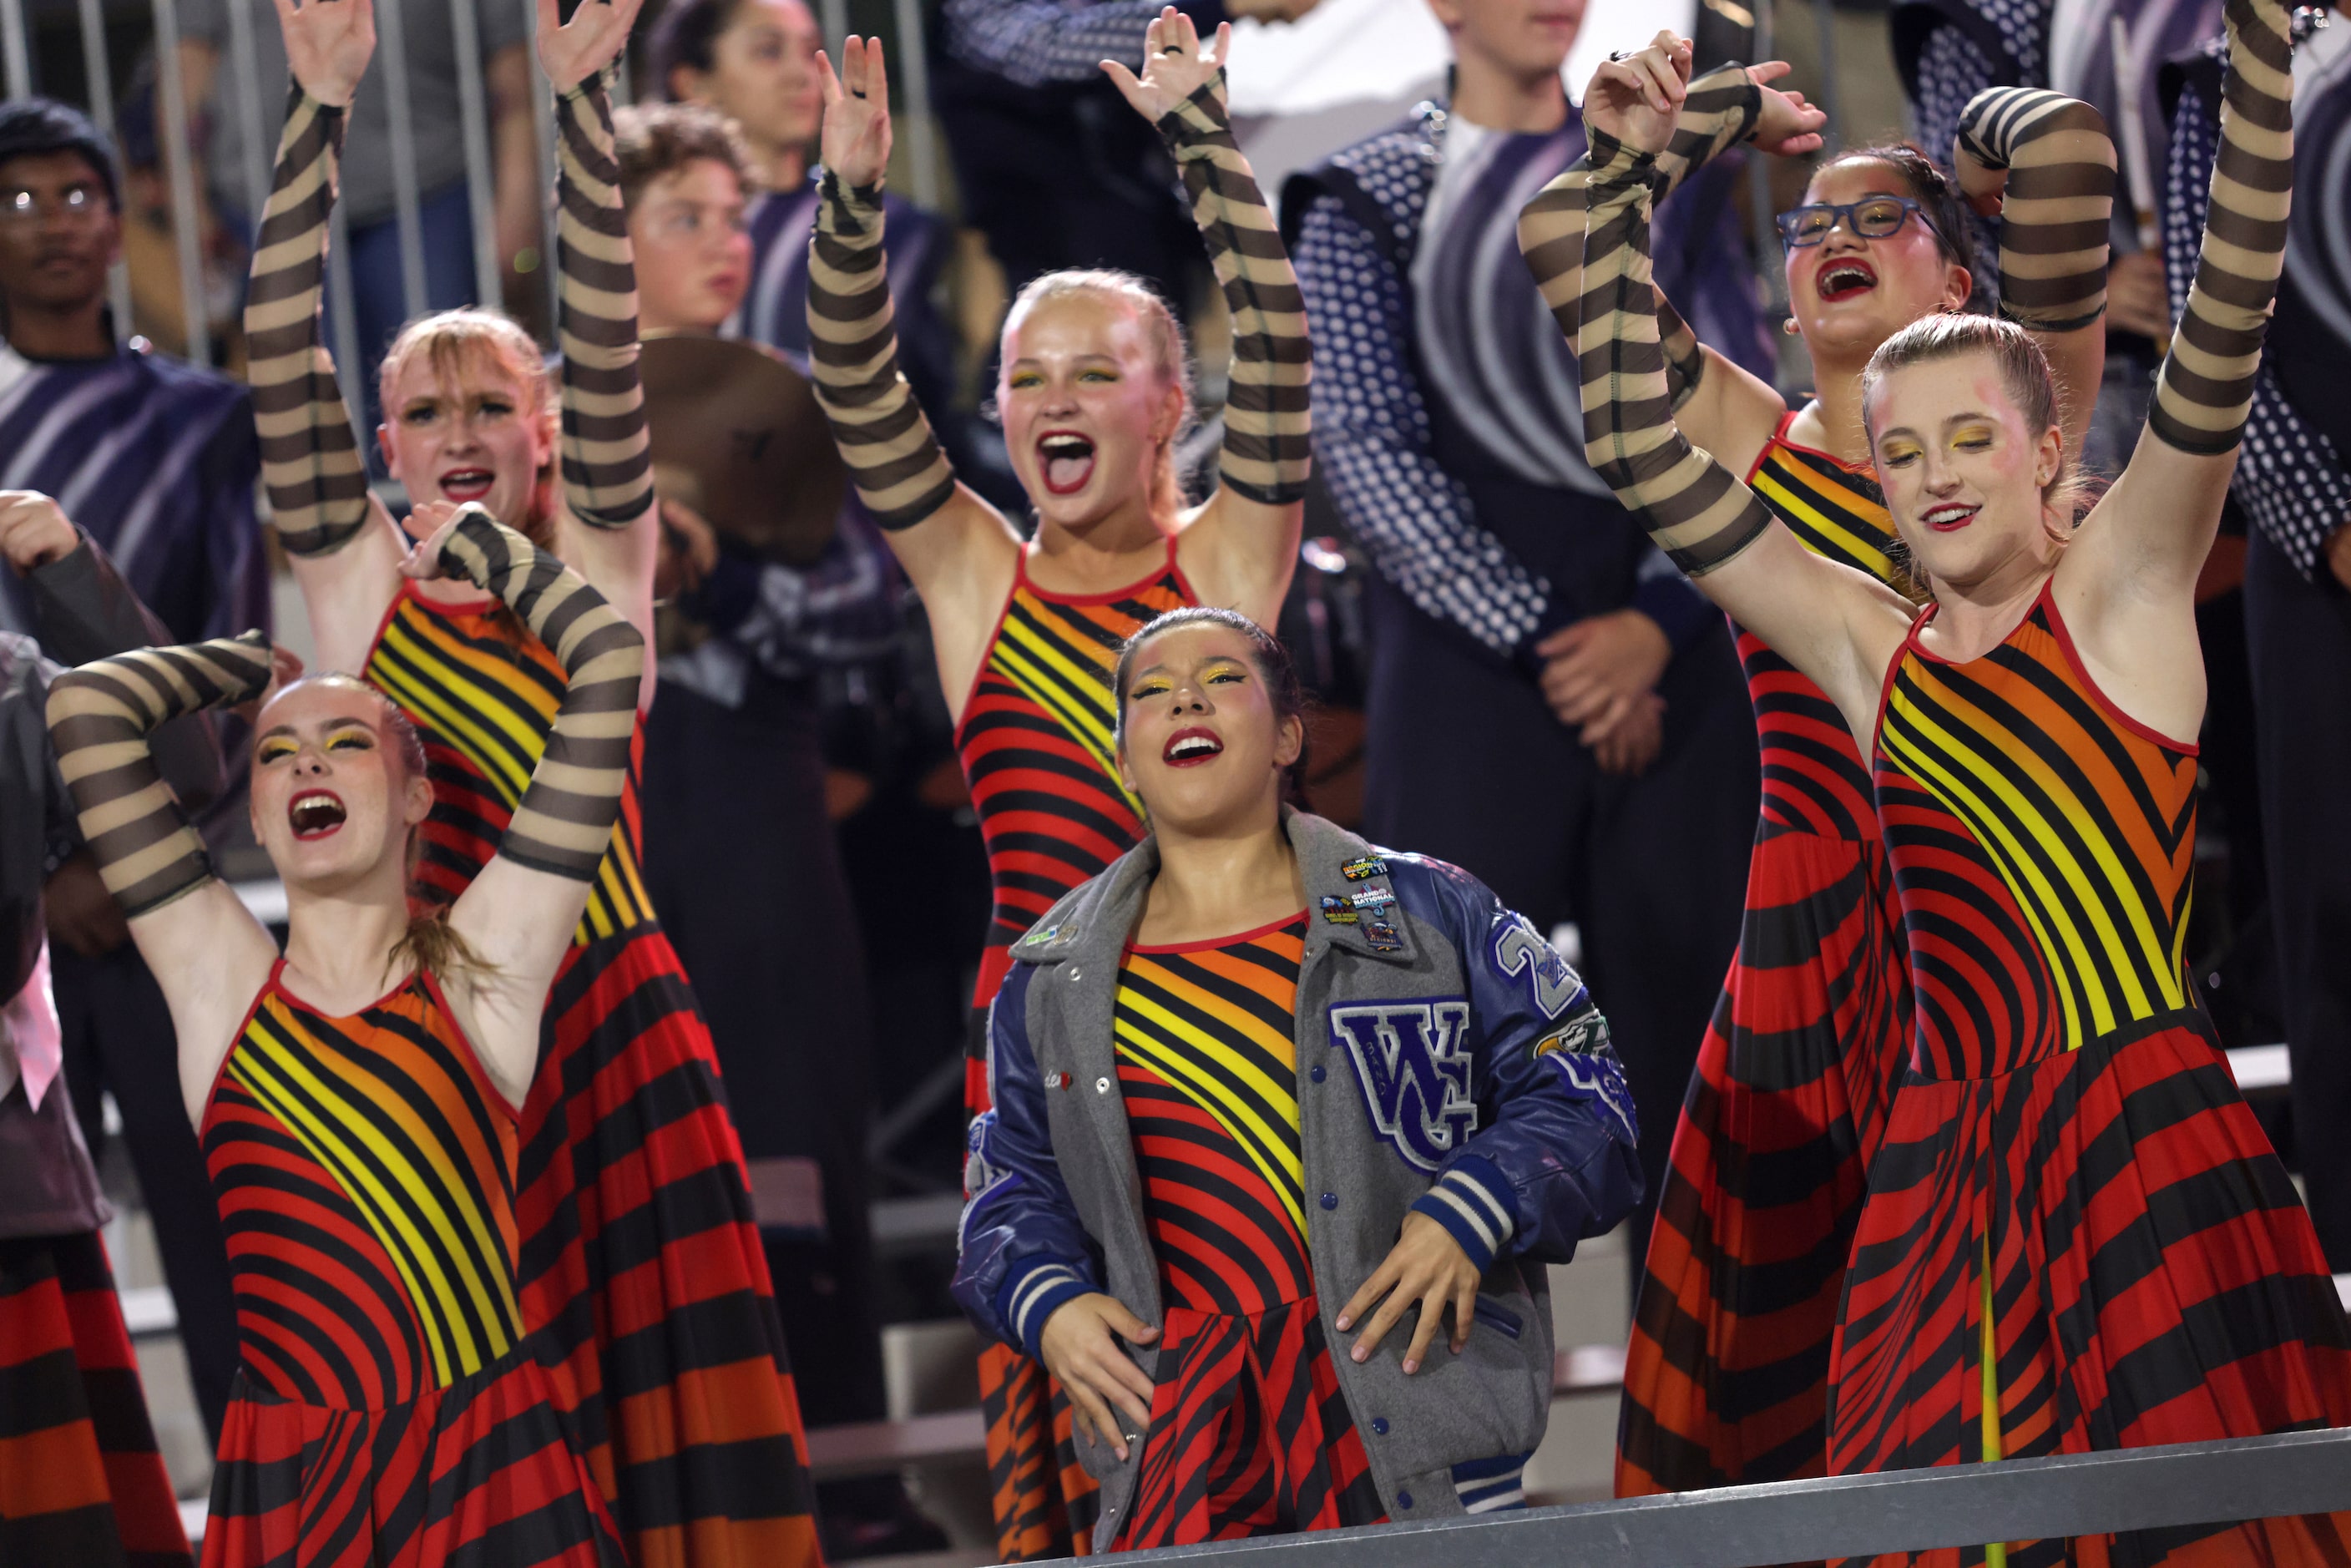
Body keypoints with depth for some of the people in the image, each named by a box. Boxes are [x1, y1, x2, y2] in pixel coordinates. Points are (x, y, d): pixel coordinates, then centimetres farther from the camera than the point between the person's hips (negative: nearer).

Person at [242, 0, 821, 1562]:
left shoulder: (597, 573, 6)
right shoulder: (355, 584, 7)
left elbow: (609, 338, -4)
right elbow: (284, 357, -2)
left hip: (612, 1014, 0)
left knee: (652, 1372, -5)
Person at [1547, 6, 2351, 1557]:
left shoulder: (2121, 587, 4)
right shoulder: (1867, 648, 13)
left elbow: (2227, 328, -7)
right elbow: (1645, 454, 14)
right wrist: (1624, 181, 9)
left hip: (2149, 1134, -4)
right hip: (1946, 1150, 4)